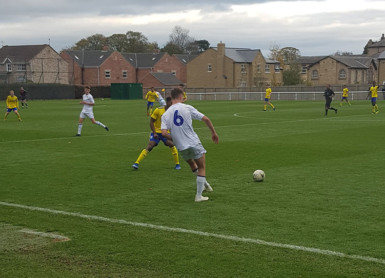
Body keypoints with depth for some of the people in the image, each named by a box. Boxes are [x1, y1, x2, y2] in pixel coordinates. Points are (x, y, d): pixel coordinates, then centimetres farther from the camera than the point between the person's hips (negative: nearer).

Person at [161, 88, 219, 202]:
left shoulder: (165, 115, 0)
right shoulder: (187, 108, -5)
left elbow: (164, 133, -10)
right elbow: (205, 119, -5)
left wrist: (174, 138, 10)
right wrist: (214, 133, 8)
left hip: (181, 147, 4)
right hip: (194, 143, -4)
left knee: (192, 165, 31)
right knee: (202, 168, 11)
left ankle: (204, 184, 33)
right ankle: (199, 195, 9)